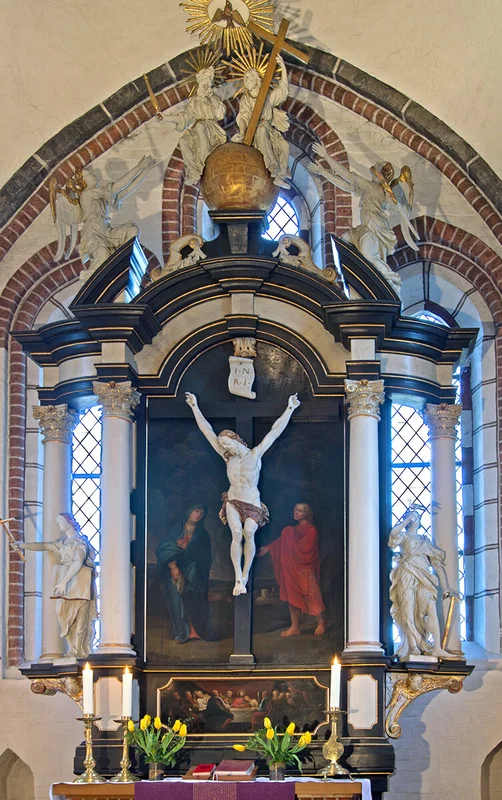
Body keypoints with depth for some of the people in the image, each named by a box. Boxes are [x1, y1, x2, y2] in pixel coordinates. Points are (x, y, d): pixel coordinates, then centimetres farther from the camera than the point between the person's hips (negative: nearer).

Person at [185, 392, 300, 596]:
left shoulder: (255, 454, 4)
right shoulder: (228, 457, 11)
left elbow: (275, 431, 5)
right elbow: (207, 431, 13)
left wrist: (290, 409, 4)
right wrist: (195, 407, 14)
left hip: (253, 504, -2)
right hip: (233, 502, 2)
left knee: (249, 532, -26)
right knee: (237, 534, -22)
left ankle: (245, 575, -18)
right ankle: (238, 579, -23)